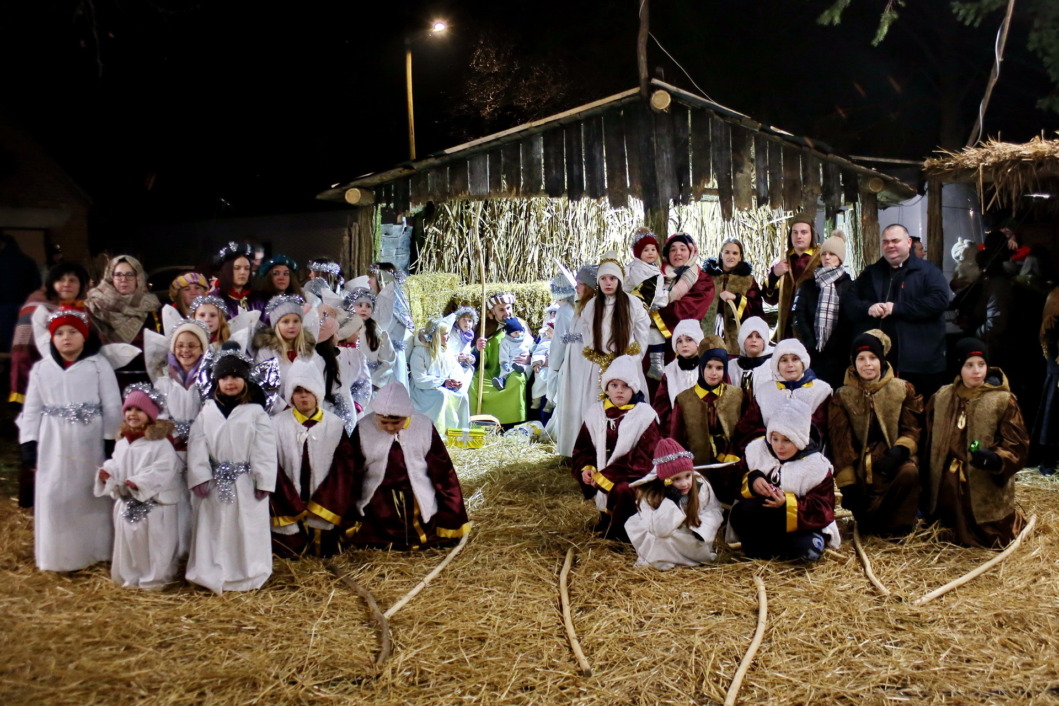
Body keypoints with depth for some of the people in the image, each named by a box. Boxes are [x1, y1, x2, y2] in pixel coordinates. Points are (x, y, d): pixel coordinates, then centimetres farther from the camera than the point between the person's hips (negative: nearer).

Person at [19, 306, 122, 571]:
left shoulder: (99, 365, -4)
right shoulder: (41, 369, 4)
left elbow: (112, 406, -3)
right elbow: (32, 410, 6)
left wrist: (111, 441, -6)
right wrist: (29, 444, 0)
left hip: (90, 443, -2)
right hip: (54, 445, 2)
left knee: (93, 496, 8)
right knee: (53, 497, 3)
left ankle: (96, 551, 20)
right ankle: (58, 555, 15)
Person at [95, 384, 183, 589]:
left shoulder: (161, 444, -15)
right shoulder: (122, 443, 7)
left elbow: (164, 469, -22)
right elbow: (116, 464, 16)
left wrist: (140, 482, -28)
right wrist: (107, 472, -7)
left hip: (154, 505, -7)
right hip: (127, 504, 7)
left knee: (153, 543, 3)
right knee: (128, 541, 16)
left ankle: (155, 578, 17)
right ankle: (129, 576, 32)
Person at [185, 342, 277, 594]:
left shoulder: (256, 412, -3)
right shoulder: (207, 412, 4)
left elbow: (264, 449, -6)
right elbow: (197, 446, 1)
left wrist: (263, 481, -10)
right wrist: (199, 477, -8)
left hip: (246, 483, -2)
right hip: (214, 483, 2)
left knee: (247, 530, 5)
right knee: (215, 529, 8)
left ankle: (249, 577, 16)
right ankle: (214, 576, 19)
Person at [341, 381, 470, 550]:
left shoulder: (424, 427, -8)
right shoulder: (364, 429, -9)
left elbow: (442, 470, 0)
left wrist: (451, 516, 1)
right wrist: (347, 517, -3)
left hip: (417, 504, 0)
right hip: (377, 505, 0)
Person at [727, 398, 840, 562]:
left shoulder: (817, 466, -11)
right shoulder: (756, 449, -2)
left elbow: (822, 511, -16)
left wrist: (787, 504, -32)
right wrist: (751, 481, -24)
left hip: (799, 526, -1)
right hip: (761, 522, 1)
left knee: (809, 548, -35)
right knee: (740, 513, -32)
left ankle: (761, 551, -13)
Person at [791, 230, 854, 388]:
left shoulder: (849, 285, 9)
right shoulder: (809, 284, 14)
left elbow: (851, 319, 1)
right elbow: (797, 314, 3)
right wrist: (809, 342, -9)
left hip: (838, 354, -1)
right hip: (812, 352, 1)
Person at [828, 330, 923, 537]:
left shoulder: (903, 390, 5)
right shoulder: (842, 397, 3)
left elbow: (913, 429, 3)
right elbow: (840, 443, -1)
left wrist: (900, 451, -21)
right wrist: (847, 485, -8)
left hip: (892, 459, 1)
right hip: (860, 464, -1)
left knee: (909, 472, -34)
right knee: (865, 520, -21)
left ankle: (898, 526, -14)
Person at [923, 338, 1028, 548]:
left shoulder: (1003, 401, -9)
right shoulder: (941, 398, 4)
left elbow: (1018, 446, -11)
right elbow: (931, 444, 12)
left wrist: (995, 460, -31)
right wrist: (928, 483, 10)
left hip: (987, 486, -4)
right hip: (948, 488, 4)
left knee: (992, 542, 2)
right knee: (962, 540, 14)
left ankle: (1013, 520, 34)